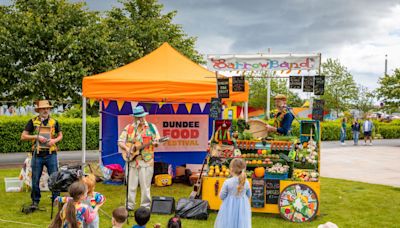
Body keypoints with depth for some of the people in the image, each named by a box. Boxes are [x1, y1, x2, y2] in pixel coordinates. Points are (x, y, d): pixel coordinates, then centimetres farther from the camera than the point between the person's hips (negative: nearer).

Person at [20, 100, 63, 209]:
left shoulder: (54, 122, 8)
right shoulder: (33, 122, 1)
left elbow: (60, 135, 17)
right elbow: (23, 136, 0)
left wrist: (54, 140, -4)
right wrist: (36, 137, -12)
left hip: (51, 154, 1)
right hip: (37, 154, -1)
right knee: (35, 179, 6)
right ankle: (35, 201, 21)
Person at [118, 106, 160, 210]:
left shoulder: (151, 127, 4)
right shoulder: (128, 128, 8)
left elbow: (157, 142, 4)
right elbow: (120, 142, 8)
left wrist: (154, 143, -19)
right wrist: (127, 148, -10)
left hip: (146, 161, -1)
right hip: (131, 160, 2)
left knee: (145, 185, 2)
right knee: (131, 184, 5)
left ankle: (145, 206, 13)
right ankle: (129, 205, 17)